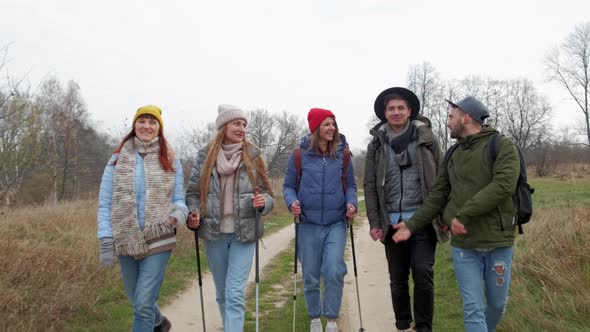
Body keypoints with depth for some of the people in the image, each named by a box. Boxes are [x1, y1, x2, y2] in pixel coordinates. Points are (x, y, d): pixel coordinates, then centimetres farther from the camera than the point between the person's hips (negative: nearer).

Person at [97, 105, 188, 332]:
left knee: (143, 303, -6)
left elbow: (179, 199, 3)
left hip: (158, 241, -2)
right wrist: (106, 241, -7)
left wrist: (180, 213, -20)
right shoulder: (118, 159, 1)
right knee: (137, 299, 20)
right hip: (126, 242, 3)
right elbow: (105, 204, 1)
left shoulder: (170, 161, 1)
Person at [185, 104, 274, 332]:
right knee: (222, 293, 16)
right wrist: (194, 213, -14)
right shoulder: (205, 156, 1)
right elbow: (193, 192, 5)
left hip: (244, 234, -2)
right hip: (214, 234, 2)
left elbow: (267, 194, 3)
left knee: (235, 293, -8)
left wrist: (263, 202, -19)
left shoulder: (254, 156, 0)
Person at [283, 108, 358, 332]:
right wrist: (292, 202, -16)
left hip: (336, 224, 0)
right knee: (310, 277, 9)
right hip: (308, 225, 0)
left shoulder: (342, 153, 1)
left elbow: (350, 185, 9)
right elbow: (288, 186, 4)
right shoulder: (300, 154, -3)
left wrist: (351, 203, -10)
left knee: (334, 272, -13)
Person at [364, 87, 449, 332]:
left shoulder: (426, 138, 2)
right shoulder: (376, 144, 6)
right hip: (392, 222, 2)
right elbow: (370, 186, 4)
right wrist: (374, 223, -2)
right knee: (397, 279, 10)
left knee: (423, 273, -8)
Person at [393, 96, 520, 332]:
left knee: (497, 303, 15)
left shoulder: (503, 146, -6)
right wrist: (411, 225, 3)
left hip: (498, 243, -3)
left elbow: (503, 186, -21)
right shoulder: (453, 156, 10)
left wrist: (463, 215, -22)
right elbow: (437, 196, 10)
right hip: (463, 245, 3)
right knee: (473, 308, 1)